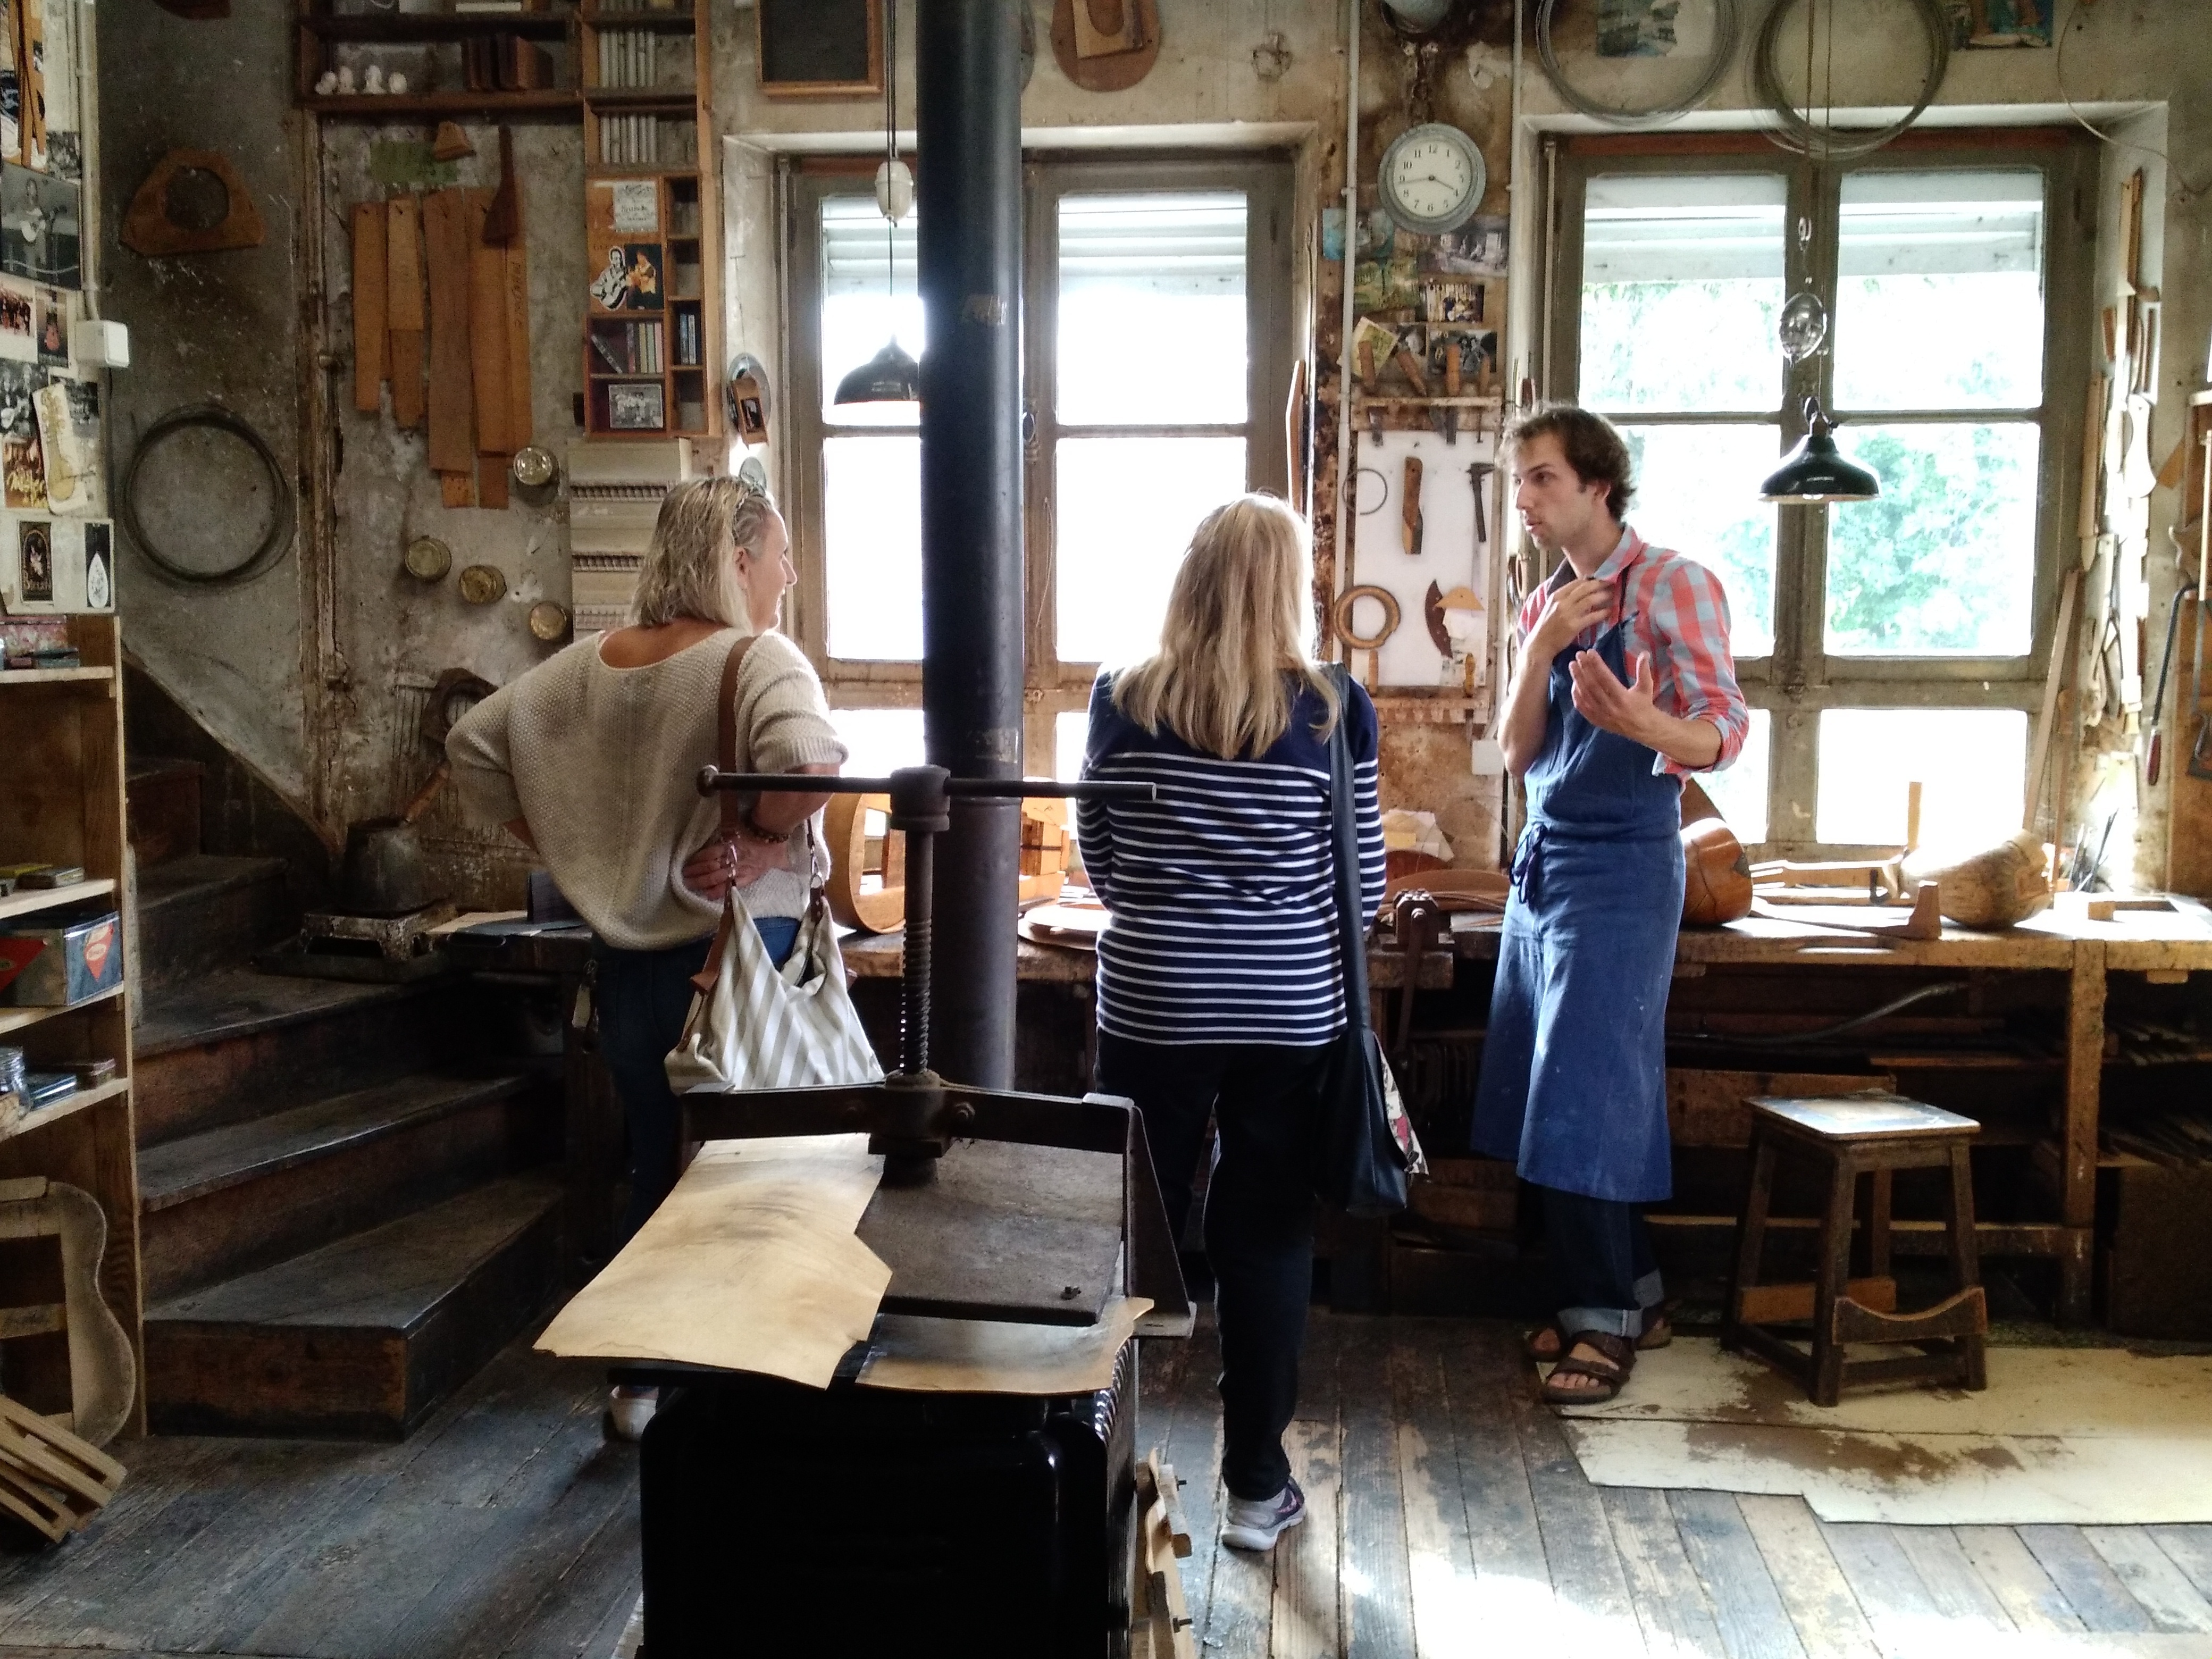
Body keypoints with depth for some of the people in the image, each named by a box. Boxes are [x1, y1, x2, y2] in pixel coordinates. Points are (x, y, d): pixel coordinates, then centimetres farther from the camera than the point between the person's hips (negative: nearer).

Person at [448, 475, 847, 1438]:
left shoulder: (587, 664, 5)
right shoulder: (759, 660, -14)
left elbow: (473, 745, 10)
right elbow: (809, 763, -34)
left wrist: (561, 846, 10)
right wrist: (760, 845, -18)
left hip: (628, 956, 6)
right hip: (734, 956, -6)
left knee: (655, 1168, 19)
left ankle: (640, 1383, 31)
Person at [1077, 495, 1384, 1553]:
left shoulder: (1122, 701, -4)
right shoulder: (1334, 710, -6)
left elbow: (1097, 859, 5)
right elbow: (1363, 882, 0)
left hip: (1151, 1004, 1)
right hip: (1290, 1012, 0)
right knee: (1267, 1240, 10)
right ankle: (1257, 1485, 20)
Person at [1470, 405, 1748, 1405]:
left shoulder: (1673, 587, -8)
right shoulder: (1543, 606, 12)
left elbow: (1722, 734, -15)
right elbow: (1518, 753, 7)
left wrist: (1640, 720, -36)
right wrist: (1542, 648, -9)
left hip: (1622, 868, -7)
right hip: (1541, 864, 7)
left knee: (1586, 1099, -5)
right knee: (1540, 1096, 10)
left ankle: (1605, 1318, 9)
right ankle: (1631, 1292, 24)